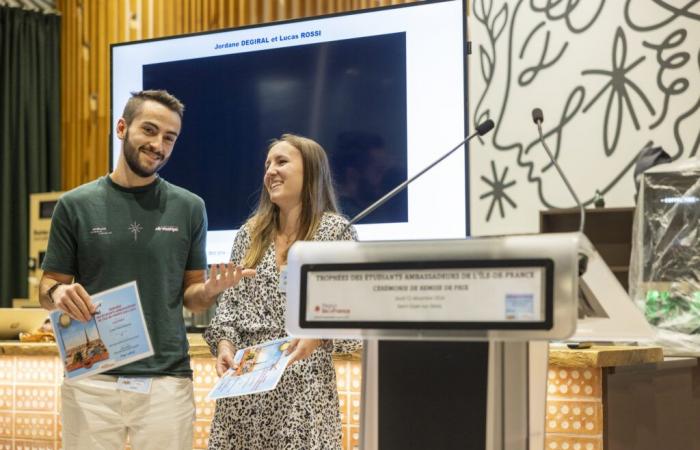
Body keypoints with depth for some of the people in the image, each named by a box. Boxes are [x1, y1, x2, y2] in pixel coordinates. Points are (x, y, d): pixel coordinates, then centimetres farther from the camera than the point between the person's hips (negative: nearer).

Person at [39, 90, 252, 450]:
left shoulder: (189, 208, 4)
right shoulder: (76, 205, 2)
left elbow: (190, 296, 10)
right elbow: (48, 288, 7)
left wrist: (210, 291, -12)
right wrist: (58, 293, -16)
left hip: (167, 380, 1)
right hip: (91, 379, 0)